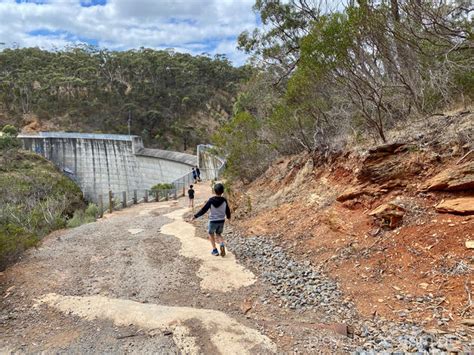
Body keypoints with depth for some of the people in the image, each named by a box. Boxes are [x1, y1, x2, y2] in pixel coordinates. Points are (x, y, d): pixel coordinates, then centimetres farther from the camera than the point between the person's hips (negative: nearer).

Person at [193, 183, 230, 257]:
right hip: (221, 221, 3)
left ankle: (215, 250, 16)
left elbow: (204, 210, -15)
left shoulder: (211, 200, -17)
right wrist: (228, 217, 25)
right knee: (218, 234, 23)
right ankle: (222, 245, -8)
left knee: (211, 234, 22)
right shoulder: (224, 200, -8)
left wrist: (195, 216, -6)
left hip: (213, 221, -3)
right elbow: (227, 210, 4)